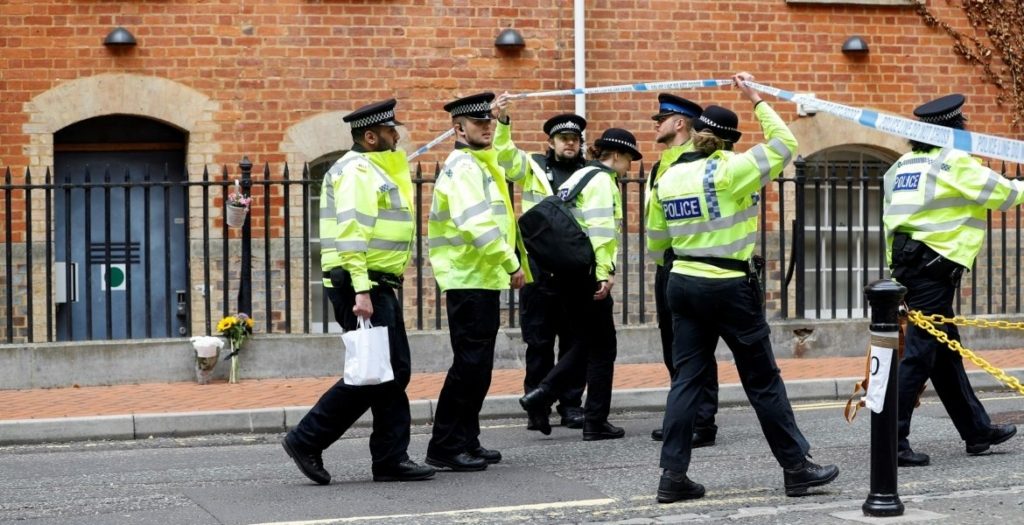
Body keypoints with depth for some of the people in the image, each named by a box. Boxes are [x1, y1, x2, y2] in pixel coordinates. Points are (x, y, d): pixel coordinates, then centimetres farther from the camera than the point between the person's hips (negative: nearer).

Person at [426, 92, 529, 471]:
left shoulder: (482, 163, 17)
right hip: (468, 280, -10)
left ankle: (466, 441, 21)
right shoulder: (463, 167, -14)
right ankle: (445, 447, -5)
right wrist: (511, 263, -22)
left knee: (478, 365, 13)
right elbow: (476, 224, -24)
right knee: (470, 364, -9)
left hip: (483, 279, 10)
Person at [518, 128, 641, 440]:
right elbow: (600, 230, -18)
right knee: (602, 347, 1)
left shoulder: (577, 177, 19)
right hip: (586, 272, -9)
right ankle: (596, 423, 5)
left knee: (585, 342, 16)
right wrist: (604, 273, -20)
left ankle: (541, 396, 3)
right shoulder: (601, 180, -9)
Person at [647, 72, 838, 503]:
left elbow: (656, 243, 12)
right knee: (763, 381, 4)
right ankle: (796, 468, 12)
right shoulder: (729, 171, -12)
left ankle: (673, 475, 2)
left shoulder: (667, 180, 5)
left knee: (687, 379, 7)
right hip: (731, 288, -5)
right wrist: (757, 100, -1)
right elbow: (783, 145, -7)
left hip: (683, 285, 5)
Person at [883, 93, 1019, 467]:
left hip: (905, 263, 9)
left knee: (946, 352, 15)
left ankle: (977, 430, 24)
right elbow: (1002, 193, -2)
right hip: (934, 265, -9)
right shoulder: (954, 162, -6)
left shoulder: (903, 165, 17)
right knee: (921, 354, -8)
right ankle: (892, 440, -11)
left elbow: (891, 220, 19)